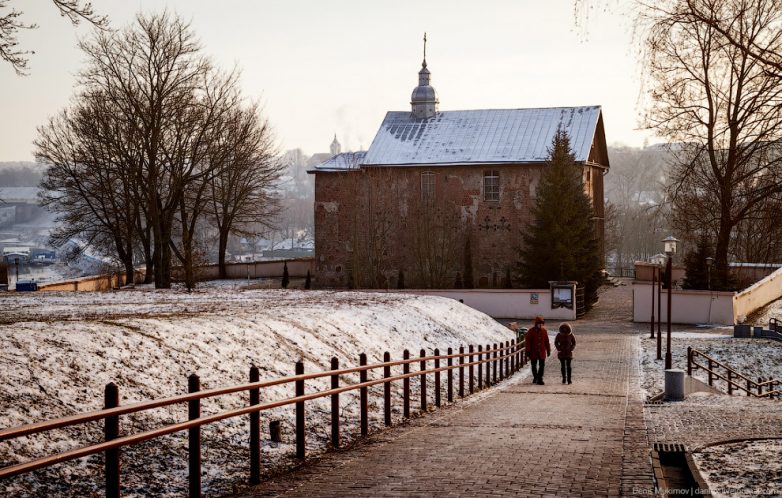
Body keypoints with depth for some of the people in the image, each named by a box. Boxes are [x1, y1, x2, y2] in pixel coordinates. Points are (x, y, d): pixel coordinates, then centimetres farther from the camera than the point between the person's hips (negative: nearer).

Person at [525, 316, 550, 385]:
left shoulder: (544, 331, 2)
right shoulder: (531, 331, -7)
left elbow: (546, 341, 9)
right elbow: (527, 342, -6)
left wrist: (548, 350, 11)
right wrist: (528, 351, -10)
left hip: (542, 352, 1)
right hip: (533, 352, -1)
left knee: (542, 365, -4)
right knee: (534, 366, 11)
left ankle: (539, 379, 0)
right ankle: (535, 377, 30)